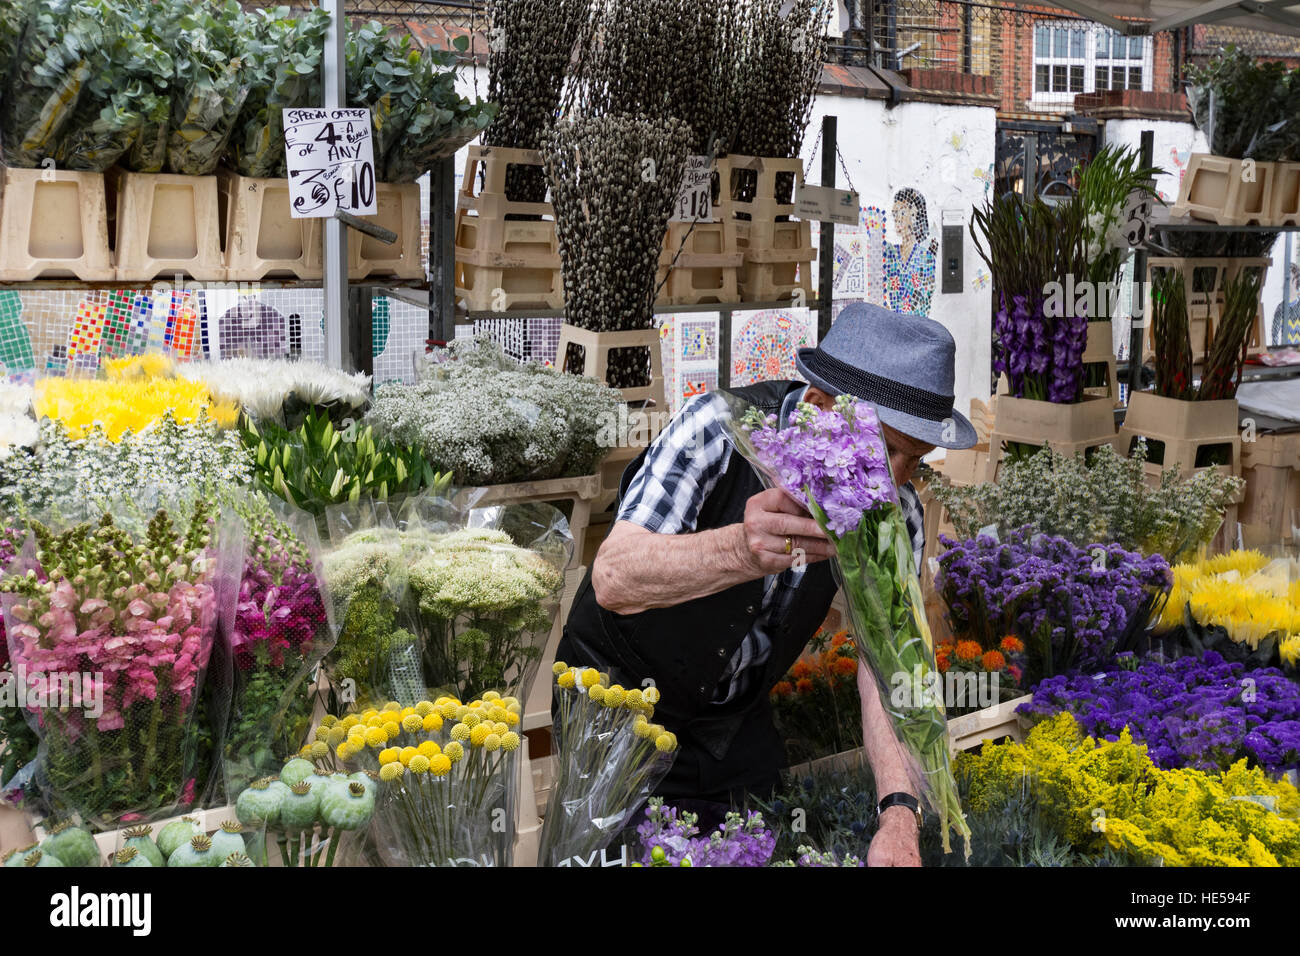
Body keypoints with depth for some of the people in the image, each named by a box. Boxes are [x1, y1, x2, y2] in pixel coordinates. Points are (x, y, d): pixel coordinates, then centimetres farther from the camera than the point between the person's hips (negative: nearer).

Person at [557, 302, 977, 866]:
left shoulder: (895, 514, -13)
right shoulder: (720, 427, -27)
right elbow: (613, 579, -38)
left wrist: (898, 811, -36)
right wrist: (740, 550, -58)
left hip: (736, 721, 4)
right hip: (618, 693, -4)